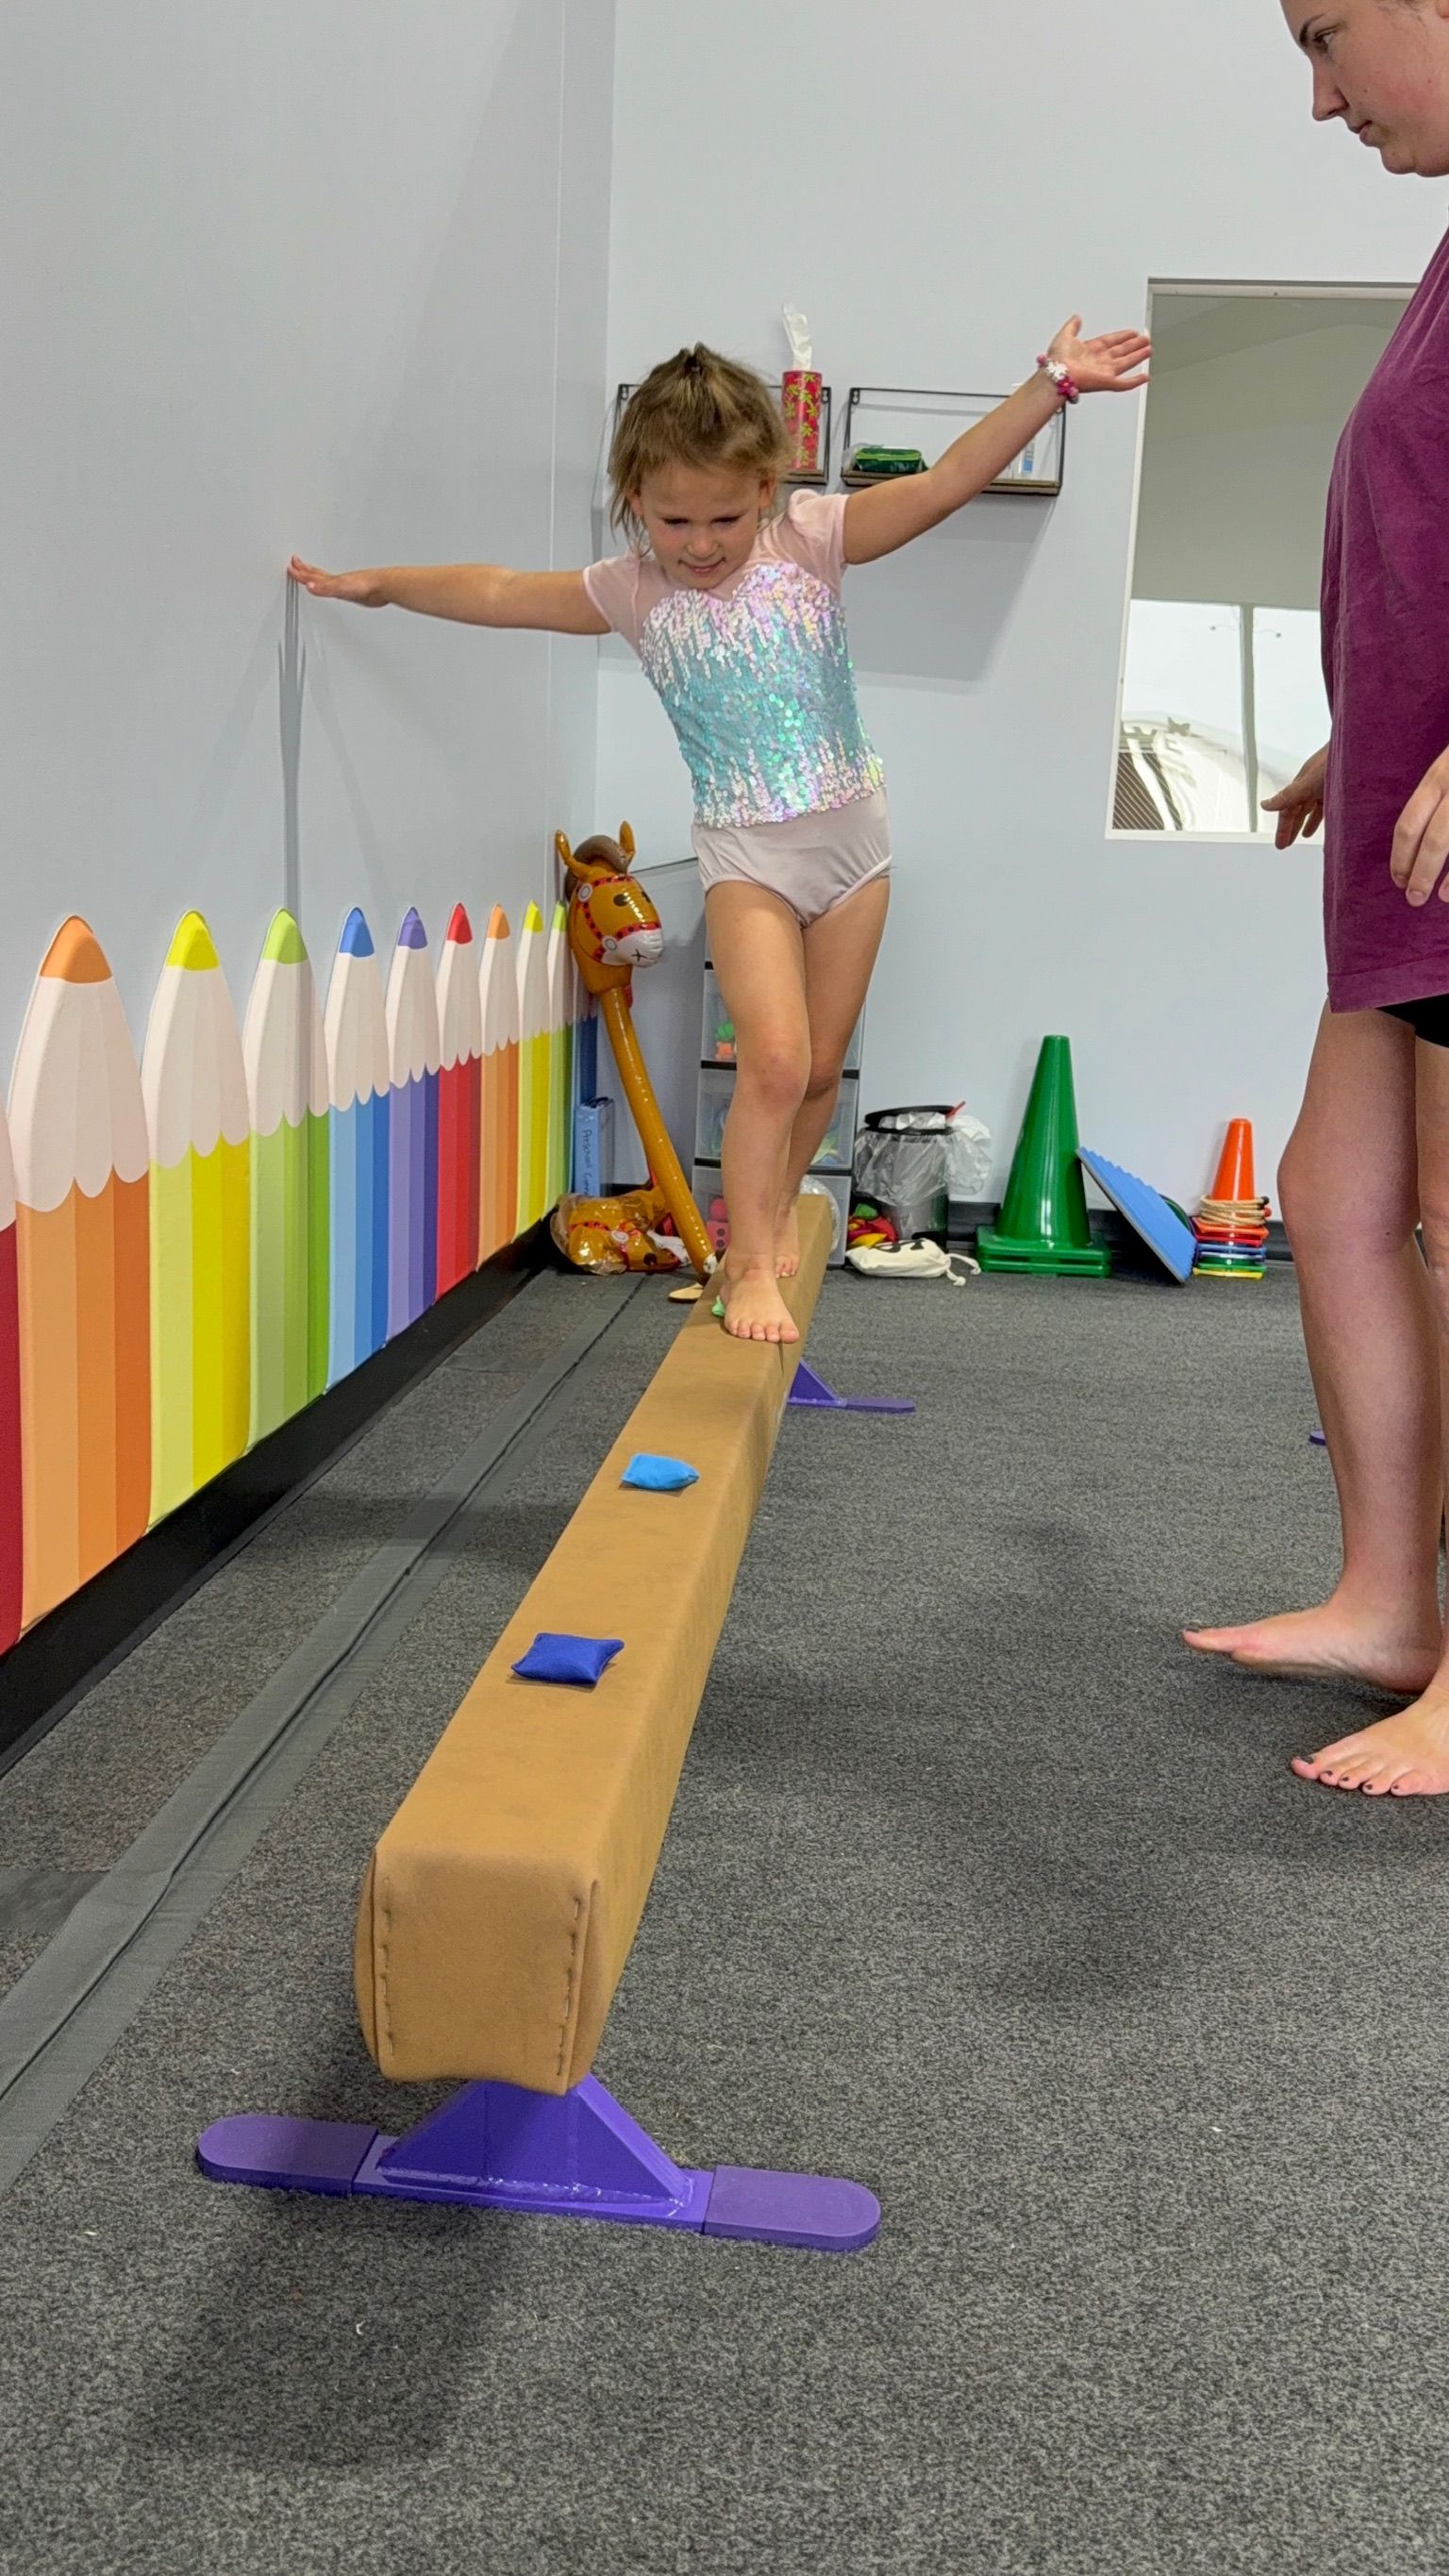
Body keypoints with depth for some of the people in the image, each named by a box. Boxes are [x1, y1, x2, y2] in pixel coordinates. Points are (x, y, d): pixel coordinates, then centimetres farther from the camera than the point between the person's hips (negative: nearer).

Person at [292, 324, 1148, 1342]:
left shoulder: (813, 538, -7)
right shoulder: (632, 590, -3)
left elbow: (947, 482, -15)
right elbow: (498, 592, 6)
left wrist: (1049, 385, -23)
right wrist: (381, 584, 10)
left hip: (850, 835, 1)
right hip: (747, 853, -1)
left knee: (821, 1067, 10)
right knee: (774, 1059, -17)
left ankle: (775, 1209, 35)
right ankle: (752, 1264, -5)